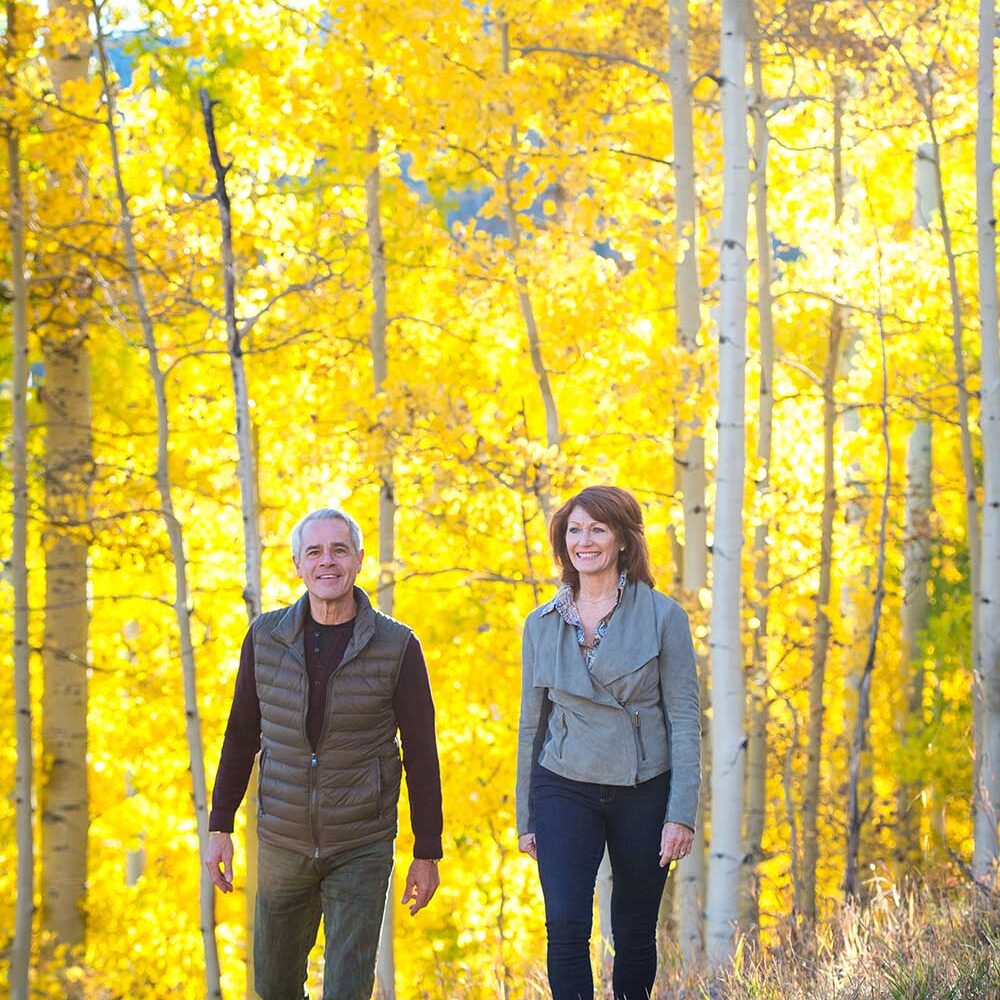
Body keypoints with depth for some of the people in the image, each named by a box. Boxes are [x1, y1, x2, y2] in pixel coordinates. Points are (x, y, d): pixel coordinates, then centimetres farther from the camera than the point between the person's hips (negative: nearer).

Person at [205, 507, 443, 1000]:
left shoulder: (396, 646, -10)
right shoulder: (266, 637, -3)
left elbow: (421, 754, -5)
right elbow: (242, 735, 6)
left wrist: (427, 853, -4)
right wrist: (219, 828, 5)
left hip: (361, 848, -3)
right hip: (281, 843, 3)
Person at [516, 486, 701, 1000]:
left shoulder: (663, 617, -3)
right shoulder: (542, 624, 5)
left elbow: (684, 719, -4)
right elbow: (531, 722, 12)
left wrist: (682, 813, -10)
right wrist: (525, 817, 11)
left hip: (643, 789, -1)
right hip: (564, 788, 1)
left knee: (635, 934, 7)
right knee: (565, 925, -14)